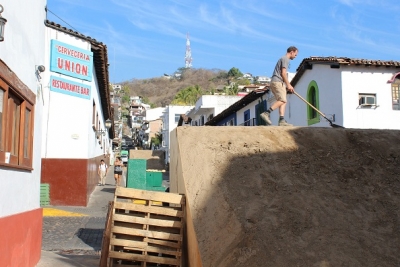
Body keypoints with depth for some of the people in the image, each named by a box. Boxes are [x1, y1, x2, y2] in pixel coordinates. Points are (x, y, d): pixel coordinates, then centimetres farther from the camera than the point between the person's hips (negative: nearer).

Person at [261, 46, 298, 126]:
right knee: (282, 100, -19)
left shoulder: (283, 59, 28)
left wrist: (288, 85, 23)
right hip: (277, 82, -10)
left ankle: (282, 120, -10)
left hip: (276, 82, 10)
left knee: (283, 101, 1)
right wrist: (288, 84, -9)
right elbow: (283, 73, -12)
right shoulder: (285, 59, -3)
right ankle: (266, 113, -27)